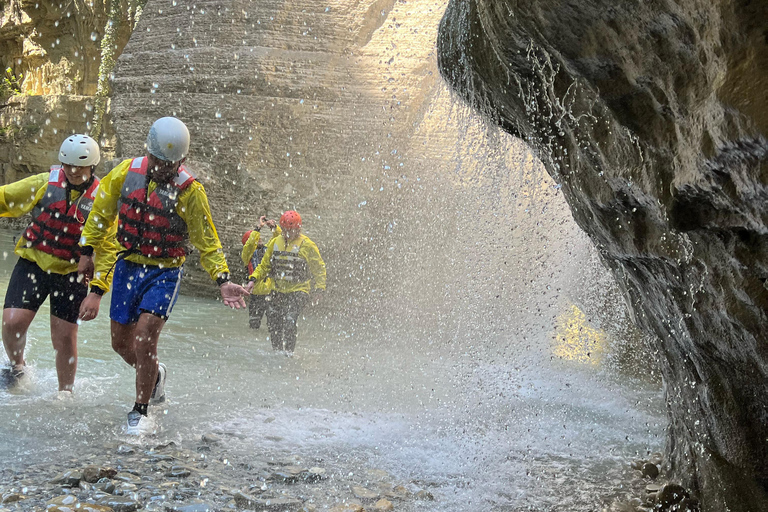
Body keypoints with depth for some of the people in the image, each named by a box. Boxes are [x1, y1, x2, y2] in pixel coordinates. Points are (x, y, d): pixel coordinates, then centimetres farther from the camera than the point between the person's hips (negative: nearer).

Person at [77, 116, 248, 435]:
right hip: (126, 266, 4)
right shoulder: (127, 172, -6)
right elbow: (102, 209, 11)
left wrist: (222, 280, -17)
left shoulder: (190, 190, -14)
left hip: (164, 273, -4)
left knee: (143, 340, -16)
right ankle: (154, 374, 44)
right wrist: (88, 250, 13)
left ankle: (140, 413, 2)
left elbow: (206, 241, -6)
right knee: (121, 342, 12)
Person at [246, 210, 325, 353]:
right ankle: (277, 350, 25)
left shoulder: (307, 245, -7)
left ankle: (289, 351, -8)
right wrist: (253, 279, 2)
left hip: (298, 291, -5)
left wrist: (320, 288, -8)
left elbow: (319, 268, 1)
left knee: (289, 321, -19)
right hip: (279, 291, 5)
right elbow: (265, 265, 15)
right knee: (273, 321, 8)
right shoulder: (275, 243, 7)